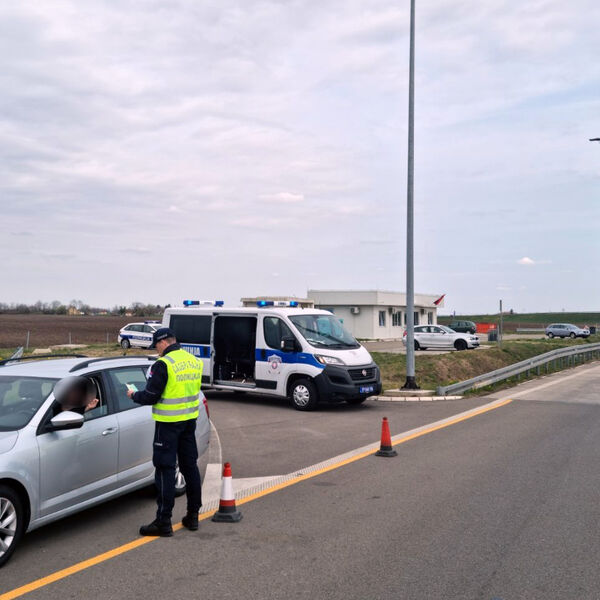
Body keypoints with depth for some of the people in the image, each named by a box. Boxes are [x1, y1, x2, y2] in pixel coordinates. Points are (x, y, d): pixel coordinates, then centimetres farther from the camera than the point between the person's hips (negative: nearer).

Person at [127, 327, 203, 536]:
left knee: (165, 469, -1)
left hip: (168, 423, -7)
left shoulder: (163, 365, -17)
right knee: (190, 466, 15)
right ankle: (193, 515, 23)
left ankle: (164, 521, 3)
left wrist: (133, 395, 5)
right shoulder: (194, 361, 7)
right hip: (190, 420, 7)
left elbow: (150, 397, -15)